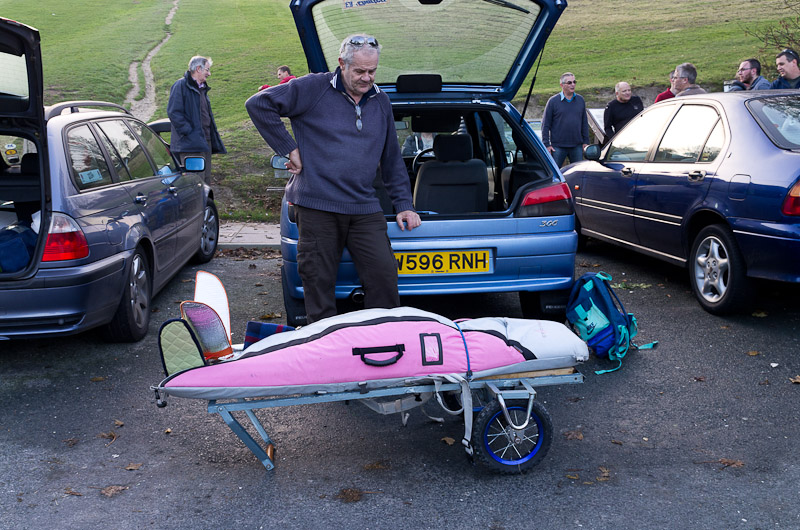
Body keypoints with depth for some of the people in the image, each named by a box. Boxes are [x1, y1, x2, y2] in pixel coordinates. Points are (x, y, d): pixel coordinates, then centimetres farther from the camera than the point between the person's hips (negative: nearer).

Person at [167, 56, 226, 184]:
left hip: (205, 141, 9)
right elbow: (173, 112, -16)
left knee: (206, 179, 10)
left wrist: (212, 137, 17)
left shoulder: (202, 88, 20)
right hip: (190, 144, -9)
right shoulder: (180, 86, -8)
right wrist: (189, 132, -18)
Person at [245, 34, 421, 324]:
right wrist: (289, 149, -5)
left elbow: (392, 160, 21)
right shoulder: (315, 88, -1)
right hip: (316, 207, -3)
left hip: (365, 209, 4)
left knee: (384, 277, -3)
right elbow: (258, 104, -2)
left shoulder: (381, 101, 14)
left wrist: (404, 204, 14)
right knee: (319, 284, 2)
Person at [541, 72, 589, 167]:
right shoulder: (553, 101, -2)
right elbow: (545, 125, -2)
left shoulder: (580, 100, 10)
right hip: (558, 146, -3)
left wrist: (586, 141, 9)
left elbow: (584, 123, 15)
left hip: (577, 146, 4)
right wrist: (546, 145, -8)